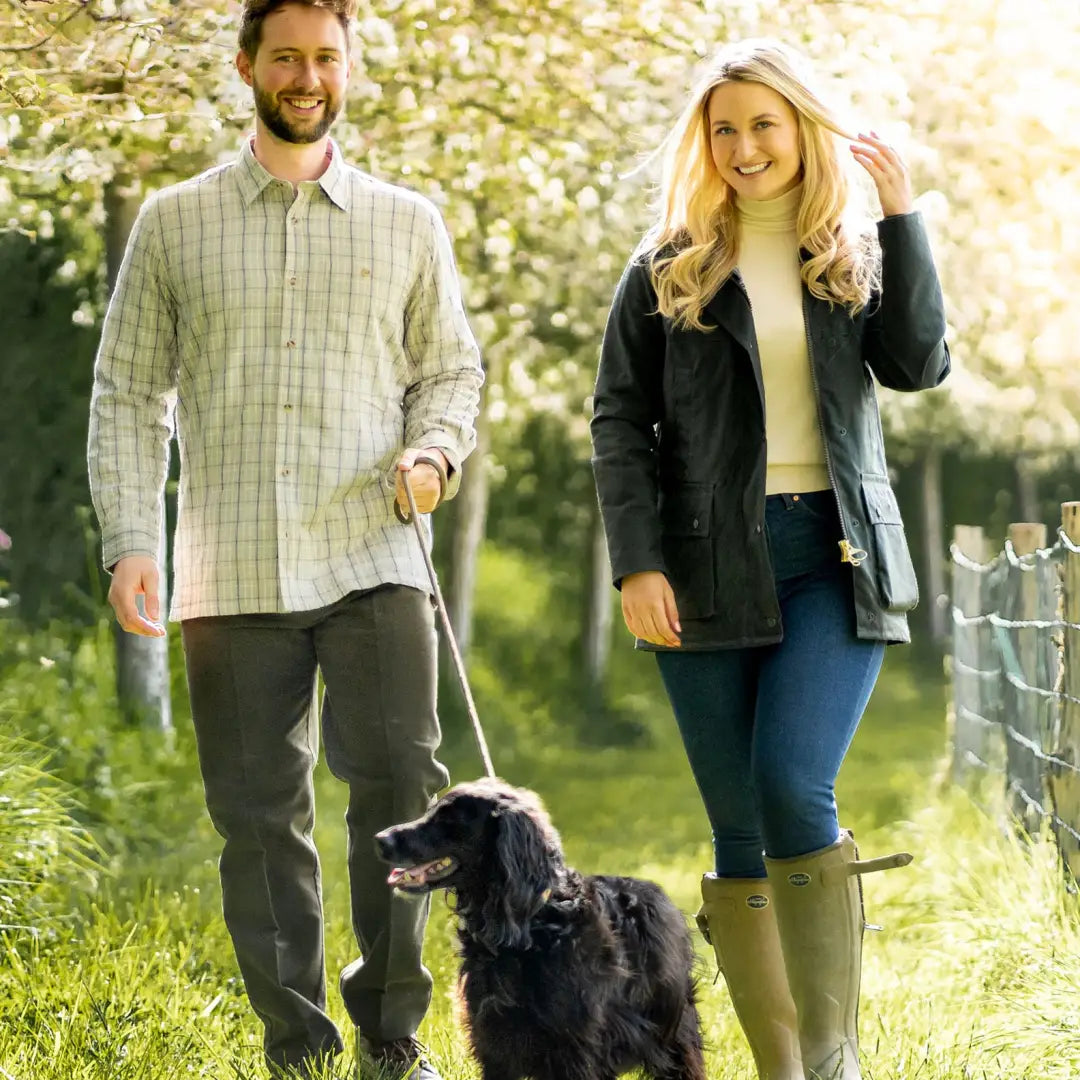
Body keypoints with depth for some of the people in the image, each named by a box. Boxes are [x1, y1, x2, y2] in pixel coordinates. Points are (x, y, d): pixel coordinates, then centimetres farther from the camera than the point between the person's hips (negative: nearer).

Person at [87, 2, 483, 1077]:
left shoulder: (407, 223, 11)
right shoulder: (175, 223, 9)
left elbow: (451, 370, 17)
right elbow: (128, 394, 8)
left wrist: (434, 452, -5)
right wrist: (129, 541, -4)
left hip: (371, 559, 0)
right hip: (230, 573, 0)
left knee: (400, 781, -11)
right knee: (258, 811, 2)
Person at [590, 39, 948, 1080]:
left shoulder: (856, 254, 10)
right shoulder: (668, 267, 7)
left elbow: (919, 364, -5)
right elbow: (619, 419, 4)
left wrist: (902, 215, -8)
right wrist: (636, 563, -6)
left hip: (834, 556, -1)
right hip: (710, 566, 1)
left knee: (794, 791, -19)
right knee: (739, 829, 2)